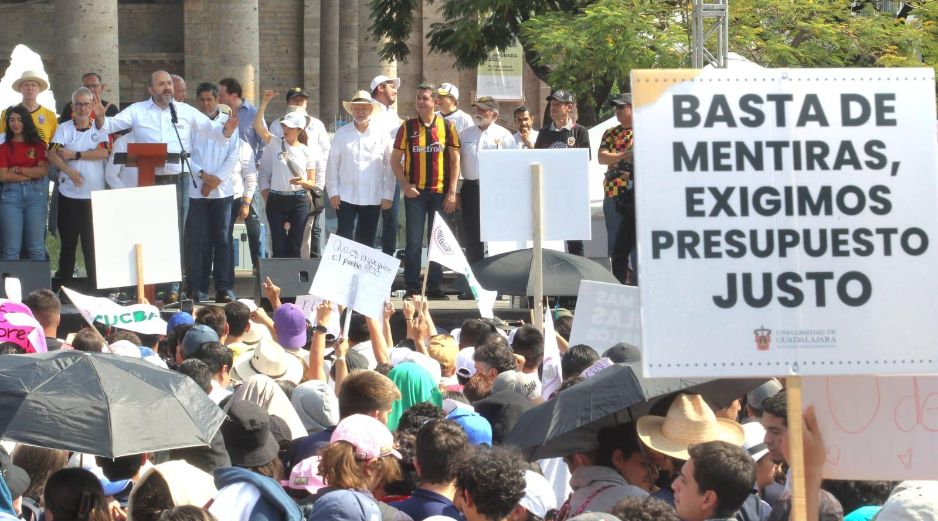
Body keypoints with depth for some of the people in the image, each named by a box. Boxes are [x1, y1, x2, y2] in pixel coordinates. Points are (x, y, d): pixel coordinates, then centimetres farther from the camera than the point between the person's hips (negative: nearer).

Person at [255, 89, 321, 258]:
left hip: (298, 201, 0)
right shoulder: (275, 144, 4)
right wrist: (264, 102, -16)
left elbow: (312, 181, 6)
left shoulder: (307, 152, 4)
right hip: (276, 200, 0)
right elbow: (258, 125, -8)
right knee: (279, 247, -2)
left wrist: (303, 182, -17)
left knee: (294, 248, 0)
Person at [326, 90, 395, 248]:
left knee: (367, 242, 7)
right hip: (346, 198, 0)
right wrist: (333, 192, -2)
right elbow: (332, 165, 5)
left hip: (373, 199, 0)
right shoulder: (342, 134, 4)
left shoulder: (382, 134, 2)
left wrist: (388, 195, -1)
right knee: (344, 238, -5)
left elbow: (390, 167, 3)